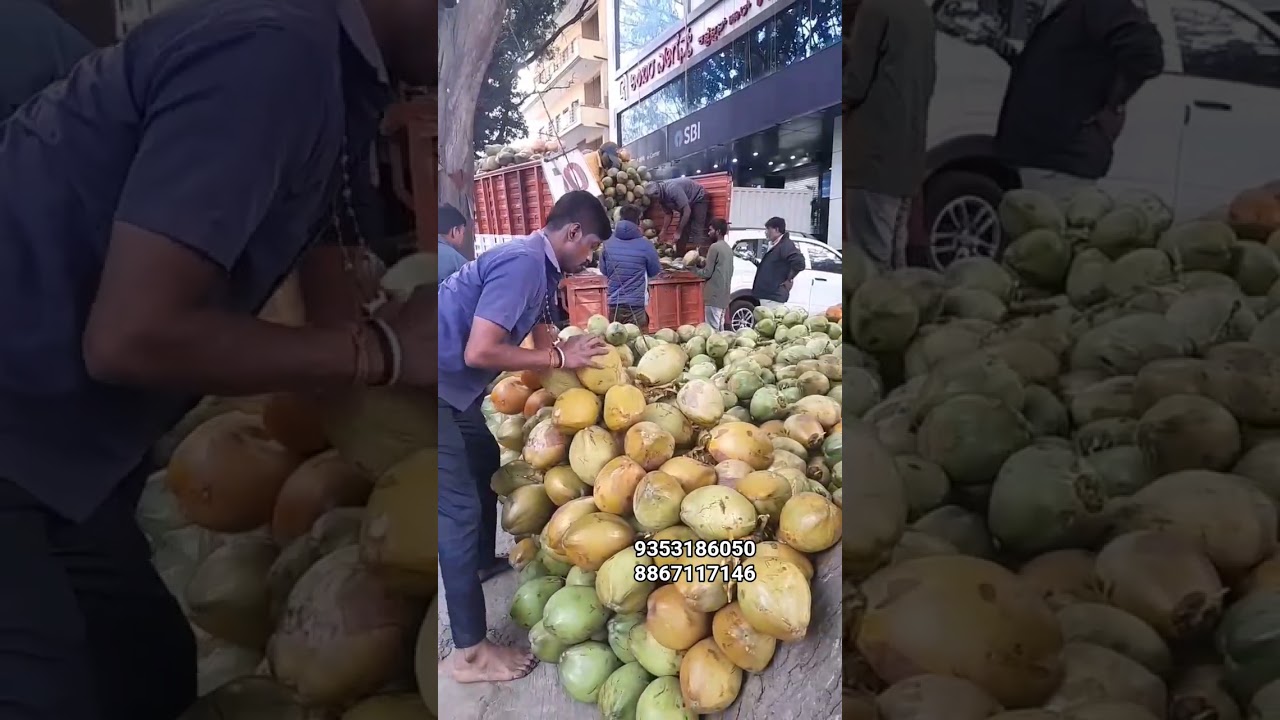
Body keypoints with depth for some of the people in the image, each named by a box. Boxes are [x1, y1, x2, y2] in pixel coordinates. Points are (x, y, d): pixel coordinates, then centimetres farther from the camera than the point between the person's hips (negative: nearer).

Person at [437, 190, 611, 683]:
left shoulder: (539, 265, 9)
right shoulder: (523, 263, -21)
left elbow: (540, 337, 17)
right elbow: (479, 351, -28)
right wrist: (560, 357, -18)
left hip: (454, 388, 10)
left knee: (486, 463, 26)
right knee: (459, 508, -7)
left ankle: (482, 560, 49)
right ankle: (469, 651, 2)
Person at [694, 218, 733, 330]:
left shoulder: (714, 247, -12)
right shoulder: (728, 248, 15)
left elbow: (707, 273, -15)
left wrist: (693, 268, 3)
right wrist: (703, 264, 19)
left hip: (714, 295, -9)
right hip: (723, 295, 9)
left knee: (713, 329, -7)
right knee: (719, 327, 14)